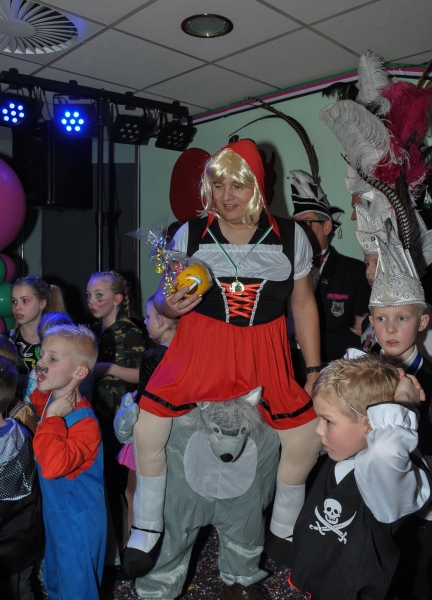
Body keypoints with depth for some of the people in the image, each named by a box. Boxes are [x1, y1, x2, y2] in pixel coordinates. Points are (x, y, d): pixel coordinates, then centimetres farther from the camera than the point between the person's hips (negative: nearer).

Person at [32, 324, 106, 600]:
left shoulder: (84, 423, -32)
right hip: (55, 512, 8)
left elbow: (54, 465, -46)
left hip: (78, 520, -8)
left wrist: (52, 418, -39)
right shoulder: (51, 403, -5)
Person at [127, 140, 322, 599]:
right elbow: (163, 299, 4)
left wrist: (314, 369, 4)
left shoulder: (290, 237, -1)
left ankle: (283, 531, 27)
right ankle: (147, 531, 16)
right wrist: (169, 305, -21)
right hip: (200, 346, 0)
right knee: (146, 427, -11)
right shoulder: (190, 235, -3)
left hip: (264, 350, 1)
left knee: (305, 435, -2)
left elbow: (304, 304, 6)